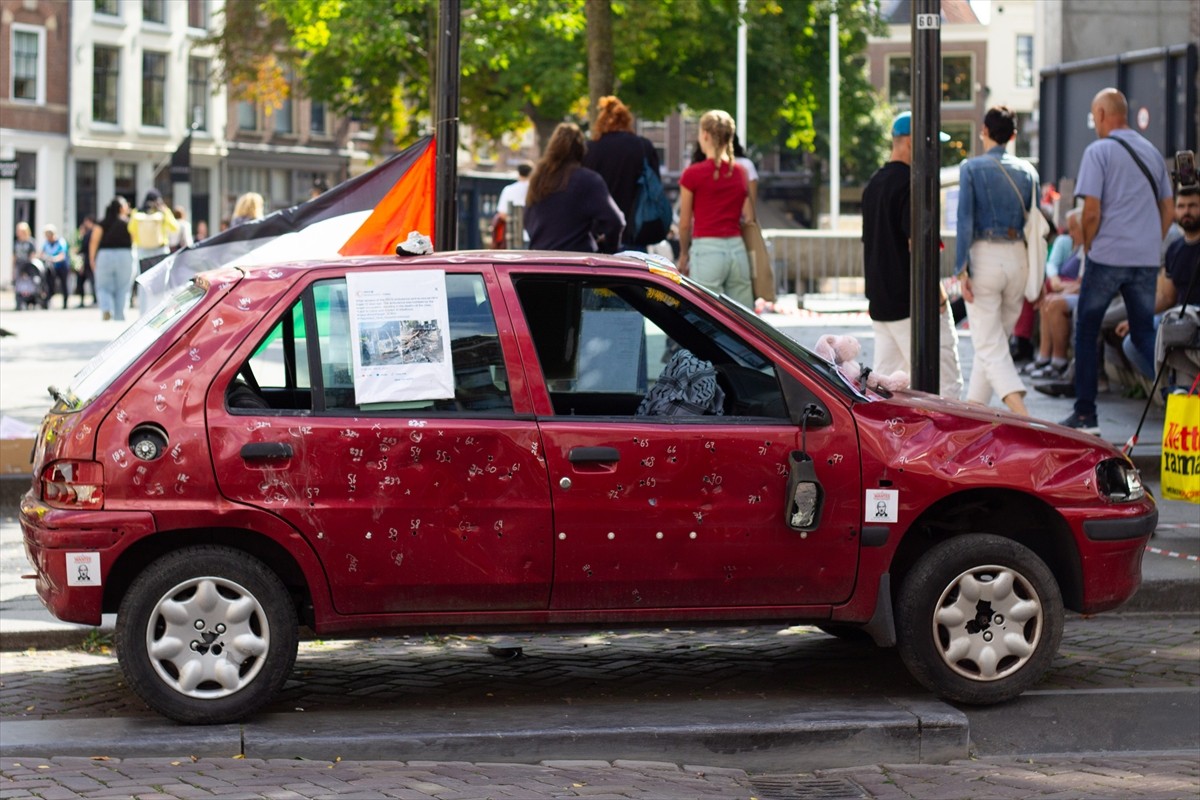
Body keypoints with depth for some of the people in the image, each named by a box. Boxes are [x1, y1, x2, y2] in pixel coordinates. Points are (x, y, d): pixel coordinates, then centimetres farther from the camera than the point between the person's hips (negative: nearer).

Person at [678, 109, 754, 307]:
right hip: (738, 249, 4)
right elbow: (749, 219, 11)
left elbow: (685, 224, 2)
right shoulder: (741, 173, 8)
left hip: (707, 249, -4)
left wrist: (684, 254, 17)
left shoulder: (693, 174, -4)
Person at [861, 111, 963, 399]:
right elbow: (916, 243, -19)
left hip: (881, 304, 9)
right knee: (945, 385, -7)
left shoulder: (874, 184, 16)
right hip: (912, 301, -9)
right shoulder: (910, 182, -13)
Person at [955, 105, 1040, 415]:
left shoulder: (971, 168, -3)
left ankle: (1021, 412, -24)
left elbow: (965, 220, -10)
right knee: (997, 341, 17)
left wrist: (962, 270, -10)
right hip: (1018, 259, 4)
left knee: (989, 346, -6)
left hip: (984, 257, -4)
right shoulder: (1027, 171, 7)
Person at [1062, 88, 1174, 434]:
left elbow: (1091, 211, -12)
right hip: (1147, 259, 5)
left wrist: (1088, 248, 2)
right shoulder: (1151, 152, 13)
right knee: (1144, 334, 12)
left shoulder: (1098, 151, -6)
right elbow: (1168, 209, 15)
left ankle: (1085, 414, 6)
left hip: (1108, 256, -5)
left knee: (1086, 333, 7)